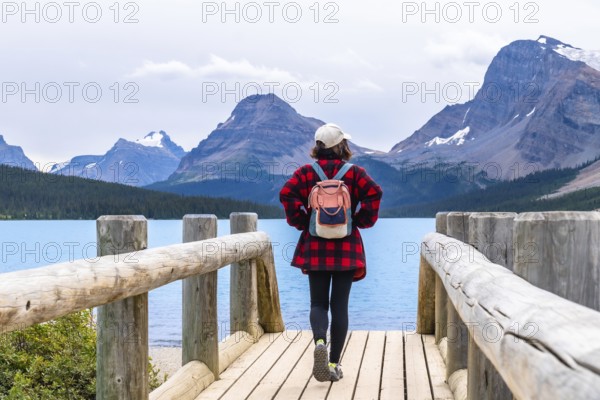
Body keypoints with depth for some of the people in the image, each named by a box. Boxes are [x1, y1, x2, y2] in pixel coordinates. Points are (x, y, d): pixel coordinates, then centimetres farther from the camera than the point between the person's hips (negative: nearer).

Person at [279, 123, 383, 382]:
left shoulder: (306, 172, 2)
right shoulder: (354, 172, -1)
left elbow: (287, 194, -12)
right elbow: (374, 193, -15)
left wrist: (301, 222, 0)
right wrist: (361, 222, -1)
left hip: (315, 247, 1)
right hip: (346, 247, -1)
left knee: (318, 302, 9)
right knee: (340, 304, 6)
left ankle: (319, 341, -21)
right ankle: (334, 364, 7)